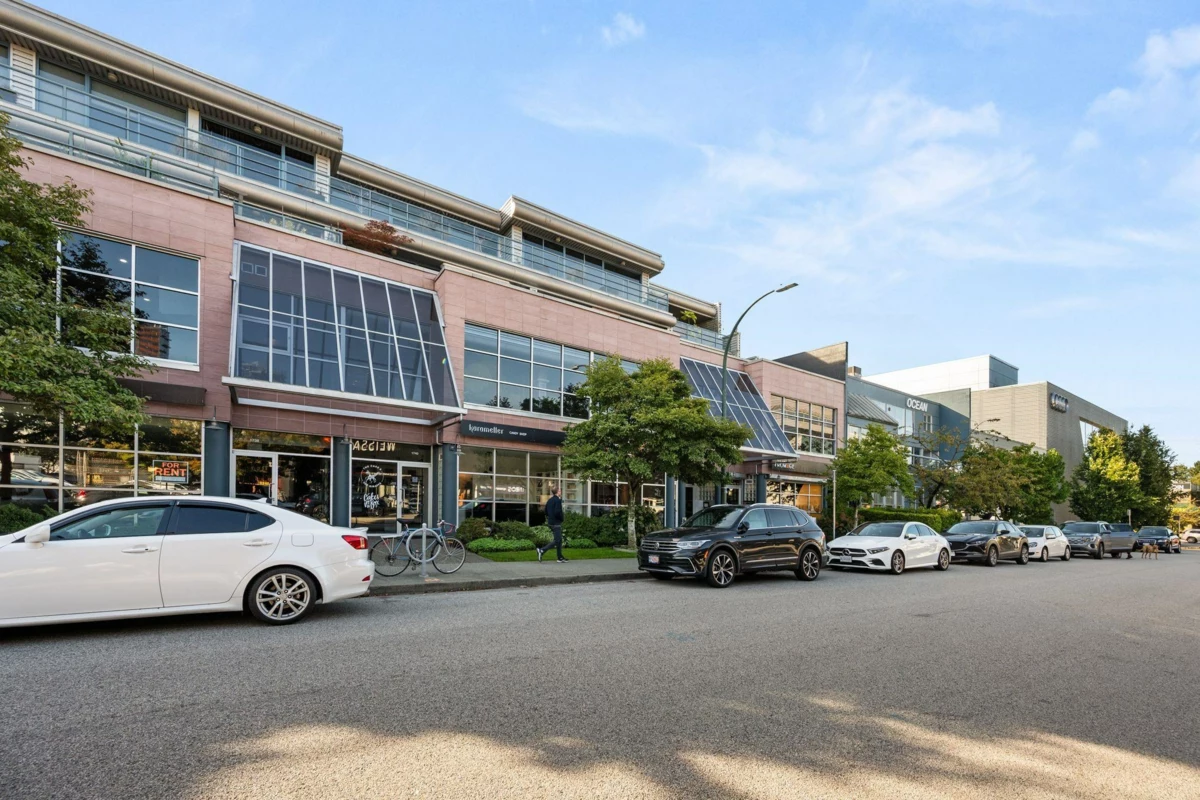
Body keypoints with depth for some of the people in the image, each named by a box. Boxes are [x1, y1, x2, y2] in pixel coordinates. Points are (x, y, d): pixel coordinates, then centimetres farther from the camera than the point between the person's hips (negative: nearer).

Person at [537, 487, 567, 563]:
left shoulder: (549, 500, 10)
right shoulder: (558, 500, -16)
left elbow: (546, 512, 14)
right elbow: (557, 512, -23)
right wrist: (561, 518, -8)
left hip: (550, 522, 9)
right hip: (556, 523, -9)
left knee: (559, 540, 14)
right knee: (557, 541, -5)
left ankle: (560, 558, 16)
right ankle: (542, 550, -13)